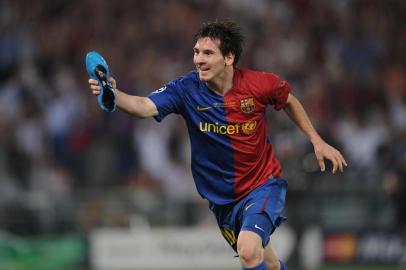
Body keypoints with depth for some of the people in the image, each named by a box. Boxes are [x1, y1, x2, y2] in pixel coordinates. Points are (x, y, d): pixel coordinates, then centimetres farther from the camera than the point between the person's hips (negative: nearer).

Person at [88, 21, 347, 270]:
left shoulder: (259, 84, -16)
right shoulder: (187, 89, -16)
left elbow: (289, 101, 7)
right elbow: (146, 106, -33)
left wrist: (317, 140, 7)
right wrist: (114, 94, -52)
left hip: (264, 185, -3)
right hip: (223, 197, 3)